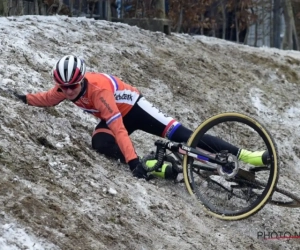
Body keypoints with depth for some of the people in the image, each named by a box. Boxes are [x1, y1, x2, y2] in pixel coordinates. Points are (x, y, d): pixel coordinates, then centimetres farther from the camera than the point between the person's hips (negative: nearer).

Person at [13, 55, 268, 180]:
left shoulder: (99, 89, -38)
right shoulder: (66, 87, -17)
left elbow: (118, 128, -44)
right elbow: (48, 99, 8)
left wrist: (133, 160, -49)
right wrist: (24, 98, -5)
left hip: (134, 108, -7)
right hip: (115, 115, 7)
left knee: (179, 134, -19)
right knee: (99, 143, -27)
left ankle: (244, 155, -20)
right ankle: (154, 167, -31)